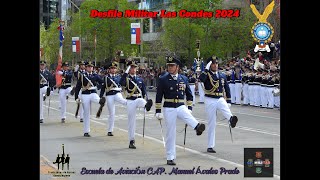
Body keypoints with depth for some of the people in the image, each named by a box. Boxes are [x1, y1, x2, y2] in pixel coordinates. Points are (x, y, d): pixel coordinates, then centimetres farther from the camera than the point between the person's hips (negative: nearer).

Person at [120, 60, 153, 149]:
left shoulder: (140, 79, 13)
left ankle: (147, 105, -71)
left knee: (140, 100, -36)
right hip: (130, 101, -2)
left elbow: (144, 92, 15)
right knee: (131, 122, 0)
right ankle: (131, 141, 7)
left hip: (139, 100, 2)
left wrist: (146, 101, 3)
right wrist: (126, 72, -21)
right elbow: (121, 83, -24)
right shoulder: (126, 79, 1)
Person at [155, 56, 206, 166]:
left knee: (187, 116, -34)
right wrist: (158, 112, -3)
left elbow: (189, 95, 15)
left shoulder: (184, 79, 7)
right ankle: (170, 158, 8)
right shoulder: (163, 79, -2)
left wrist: (189, 108, 7)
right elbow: (158, 97, -1)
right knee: (170, 134, 1)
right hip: (169, 109, -1)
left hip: (181, 107, 1)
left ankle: (198, 127, -63)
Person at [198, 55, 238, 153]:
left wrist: (229, 101, 12)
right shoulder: (207, 74, -3)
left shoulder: (222, 75, 10)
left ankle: (231, 120, -65)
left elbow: (227, 89, 16)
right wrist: (207, 69, -25)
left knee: (226, 110, -34)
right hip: (210, 101, -2)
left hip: (220, 99, 3)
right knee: (211, 124, 1)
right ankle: (210, 146, 9)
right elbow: (201, 79, -27)